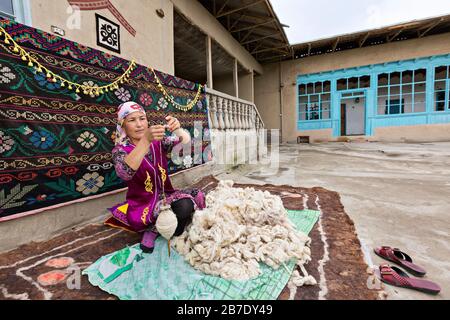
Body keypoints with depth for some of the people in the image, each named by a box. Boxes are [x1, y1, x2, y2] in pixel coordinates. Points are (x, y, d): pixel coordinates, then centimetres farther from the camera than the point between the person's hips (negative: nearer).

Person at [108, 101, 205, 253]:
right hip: (142, 204, -4)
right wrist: (146, 140, -43)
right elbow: (125, 173, -32)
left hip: (165, 195, 5)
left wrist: (178, 129, -36)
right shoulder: (120, 150, -9)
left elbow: (185, 141, -13)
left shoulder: (158, 142, 3)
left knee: (198, 196, -24)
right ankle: (156, 227, 0)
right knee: (183, 208, -30)